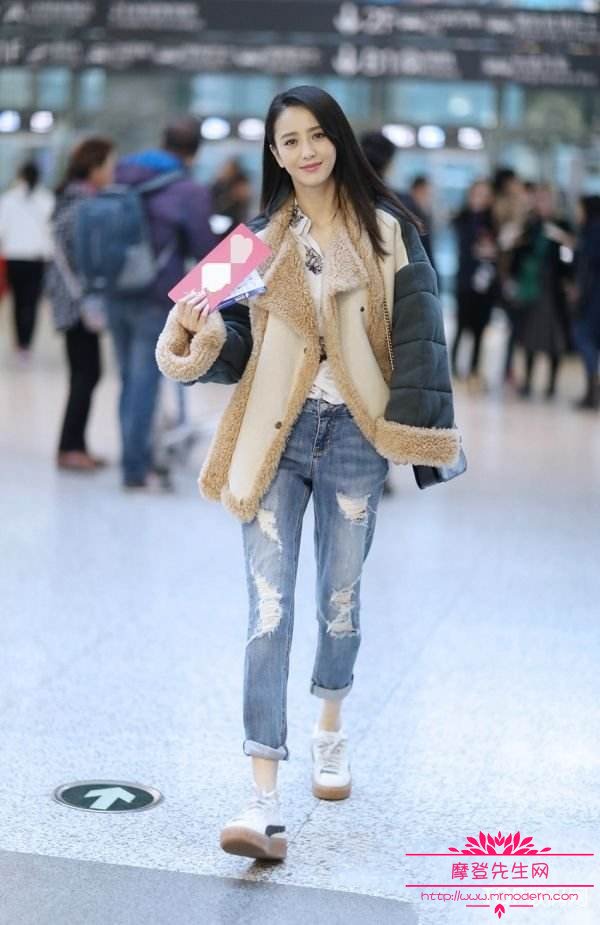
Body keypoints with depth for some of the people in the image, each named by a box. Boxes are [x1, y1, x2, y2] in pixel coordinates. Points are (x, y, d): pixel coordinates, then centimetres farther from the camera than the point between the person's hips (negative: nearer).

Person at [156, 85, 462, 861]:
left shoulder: (386, 230, 1)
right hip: (275, 435, 0)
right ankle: (264, 798, -10)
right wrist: (201, 333, -18)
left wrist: (418, 433, -10)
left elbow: (419, 333, -2)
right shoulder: (259, 236, 6)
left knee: (340, 599, 14)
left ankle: (330, 731, 41)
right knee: (269, 611, -8)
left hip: (353, 436, 0)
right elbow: (237, 347, 4)